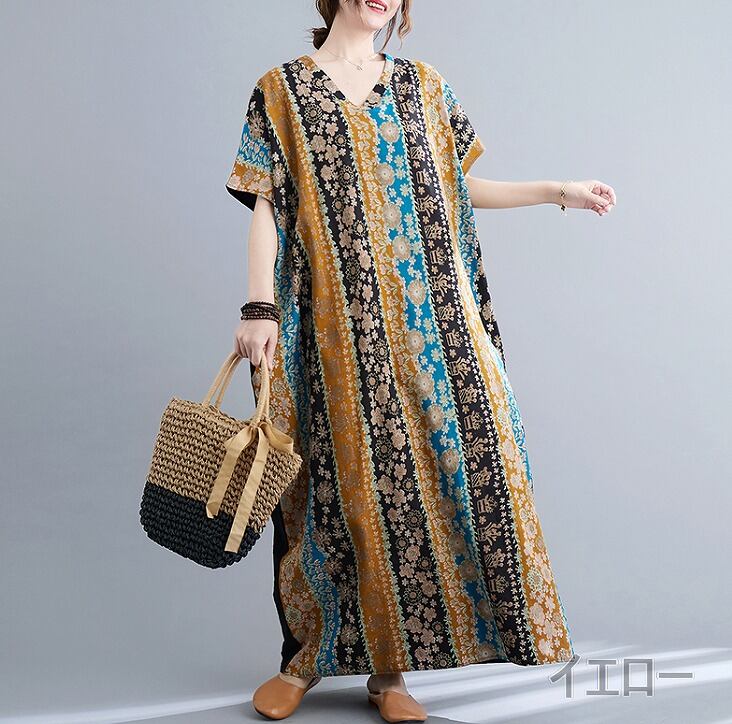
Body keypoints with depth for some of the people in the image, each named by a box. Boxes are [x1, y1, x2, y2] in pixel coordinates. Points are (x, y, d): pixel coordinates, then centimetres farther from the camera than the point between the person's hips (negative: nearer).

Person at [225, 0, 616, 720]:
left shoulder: (423, 86, 16)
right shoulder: (283, 89, 6)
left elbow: (459, 187, 19)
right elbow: (267, 205, 0)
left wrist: (559, 191, 13)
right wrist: (259, 308, -9)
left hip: (429, 312, 4)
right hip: (338, 318, -3)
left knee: (456, 454, -3)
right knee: (350, 477, -1)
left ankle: (386, 666, 10)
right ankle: (314, 650, 20)